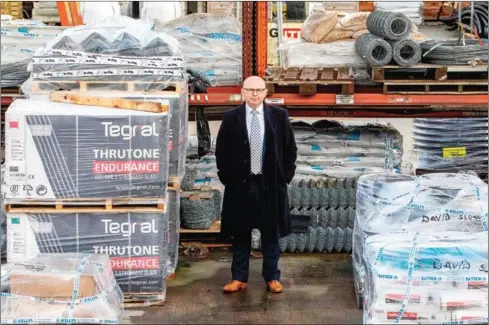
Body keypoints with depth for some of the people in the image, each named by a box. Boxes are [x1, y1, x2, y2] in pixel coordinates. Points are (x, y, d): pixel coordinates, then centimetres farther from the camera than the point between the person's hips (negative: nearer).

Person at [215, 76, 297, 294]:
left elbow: (290, 148, 6)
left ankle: (272, 277, 19)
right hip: (240, 184, 0)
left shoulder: (279, 116, 1)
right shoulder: (230, 118, 0)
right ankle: (239, 278, 17)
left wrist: (286, 175, 1)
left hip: (271, 184, 0)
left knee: (271, 233, 8)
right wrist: (226, 177, 0)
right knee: (240, 233, 7)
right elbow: (221, 150, 6)